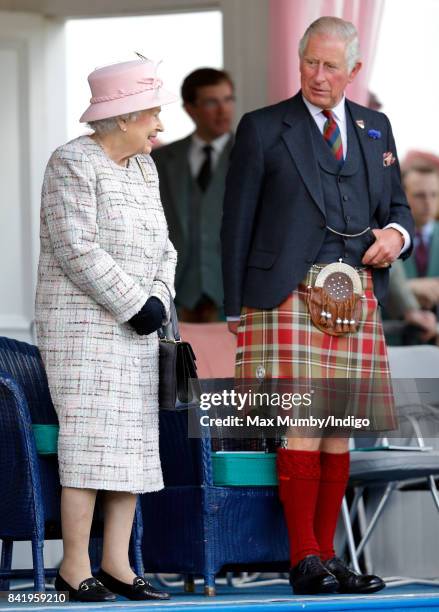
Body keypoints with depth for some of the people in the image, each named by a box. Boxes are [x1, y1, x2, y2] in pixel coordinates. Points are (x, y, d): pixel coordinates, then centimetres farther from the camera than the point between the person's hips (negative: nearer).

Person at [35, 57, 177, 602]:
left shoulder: (141, 168, 14)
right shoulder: (73, 163, -10)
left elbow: (160, 248, 16)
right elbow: (78, 250, -18)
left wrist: (159, 301, -3)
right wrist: (136, 305, -16)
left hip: (133, 328, 8)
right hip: (82, 319, -8)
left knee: (135, 443, 3)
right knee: (93, 438, -12)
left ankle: (116, 564, 6)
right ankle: (74, 567, -10)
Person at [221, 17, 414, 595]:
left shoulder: (375, 128, 17)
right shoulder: (263, 129, 4)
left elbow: (397, 205, 24)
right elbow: (237, 223, 3)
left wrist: (397, 232, -1)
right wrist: (237, 309, -2)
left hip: (357, 299, 4)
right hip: (292, 294, -4)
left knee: (339, 428, 3)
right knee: (301, 423, -11)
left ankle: (327, 557, 8)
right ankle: (305, 562, -8)